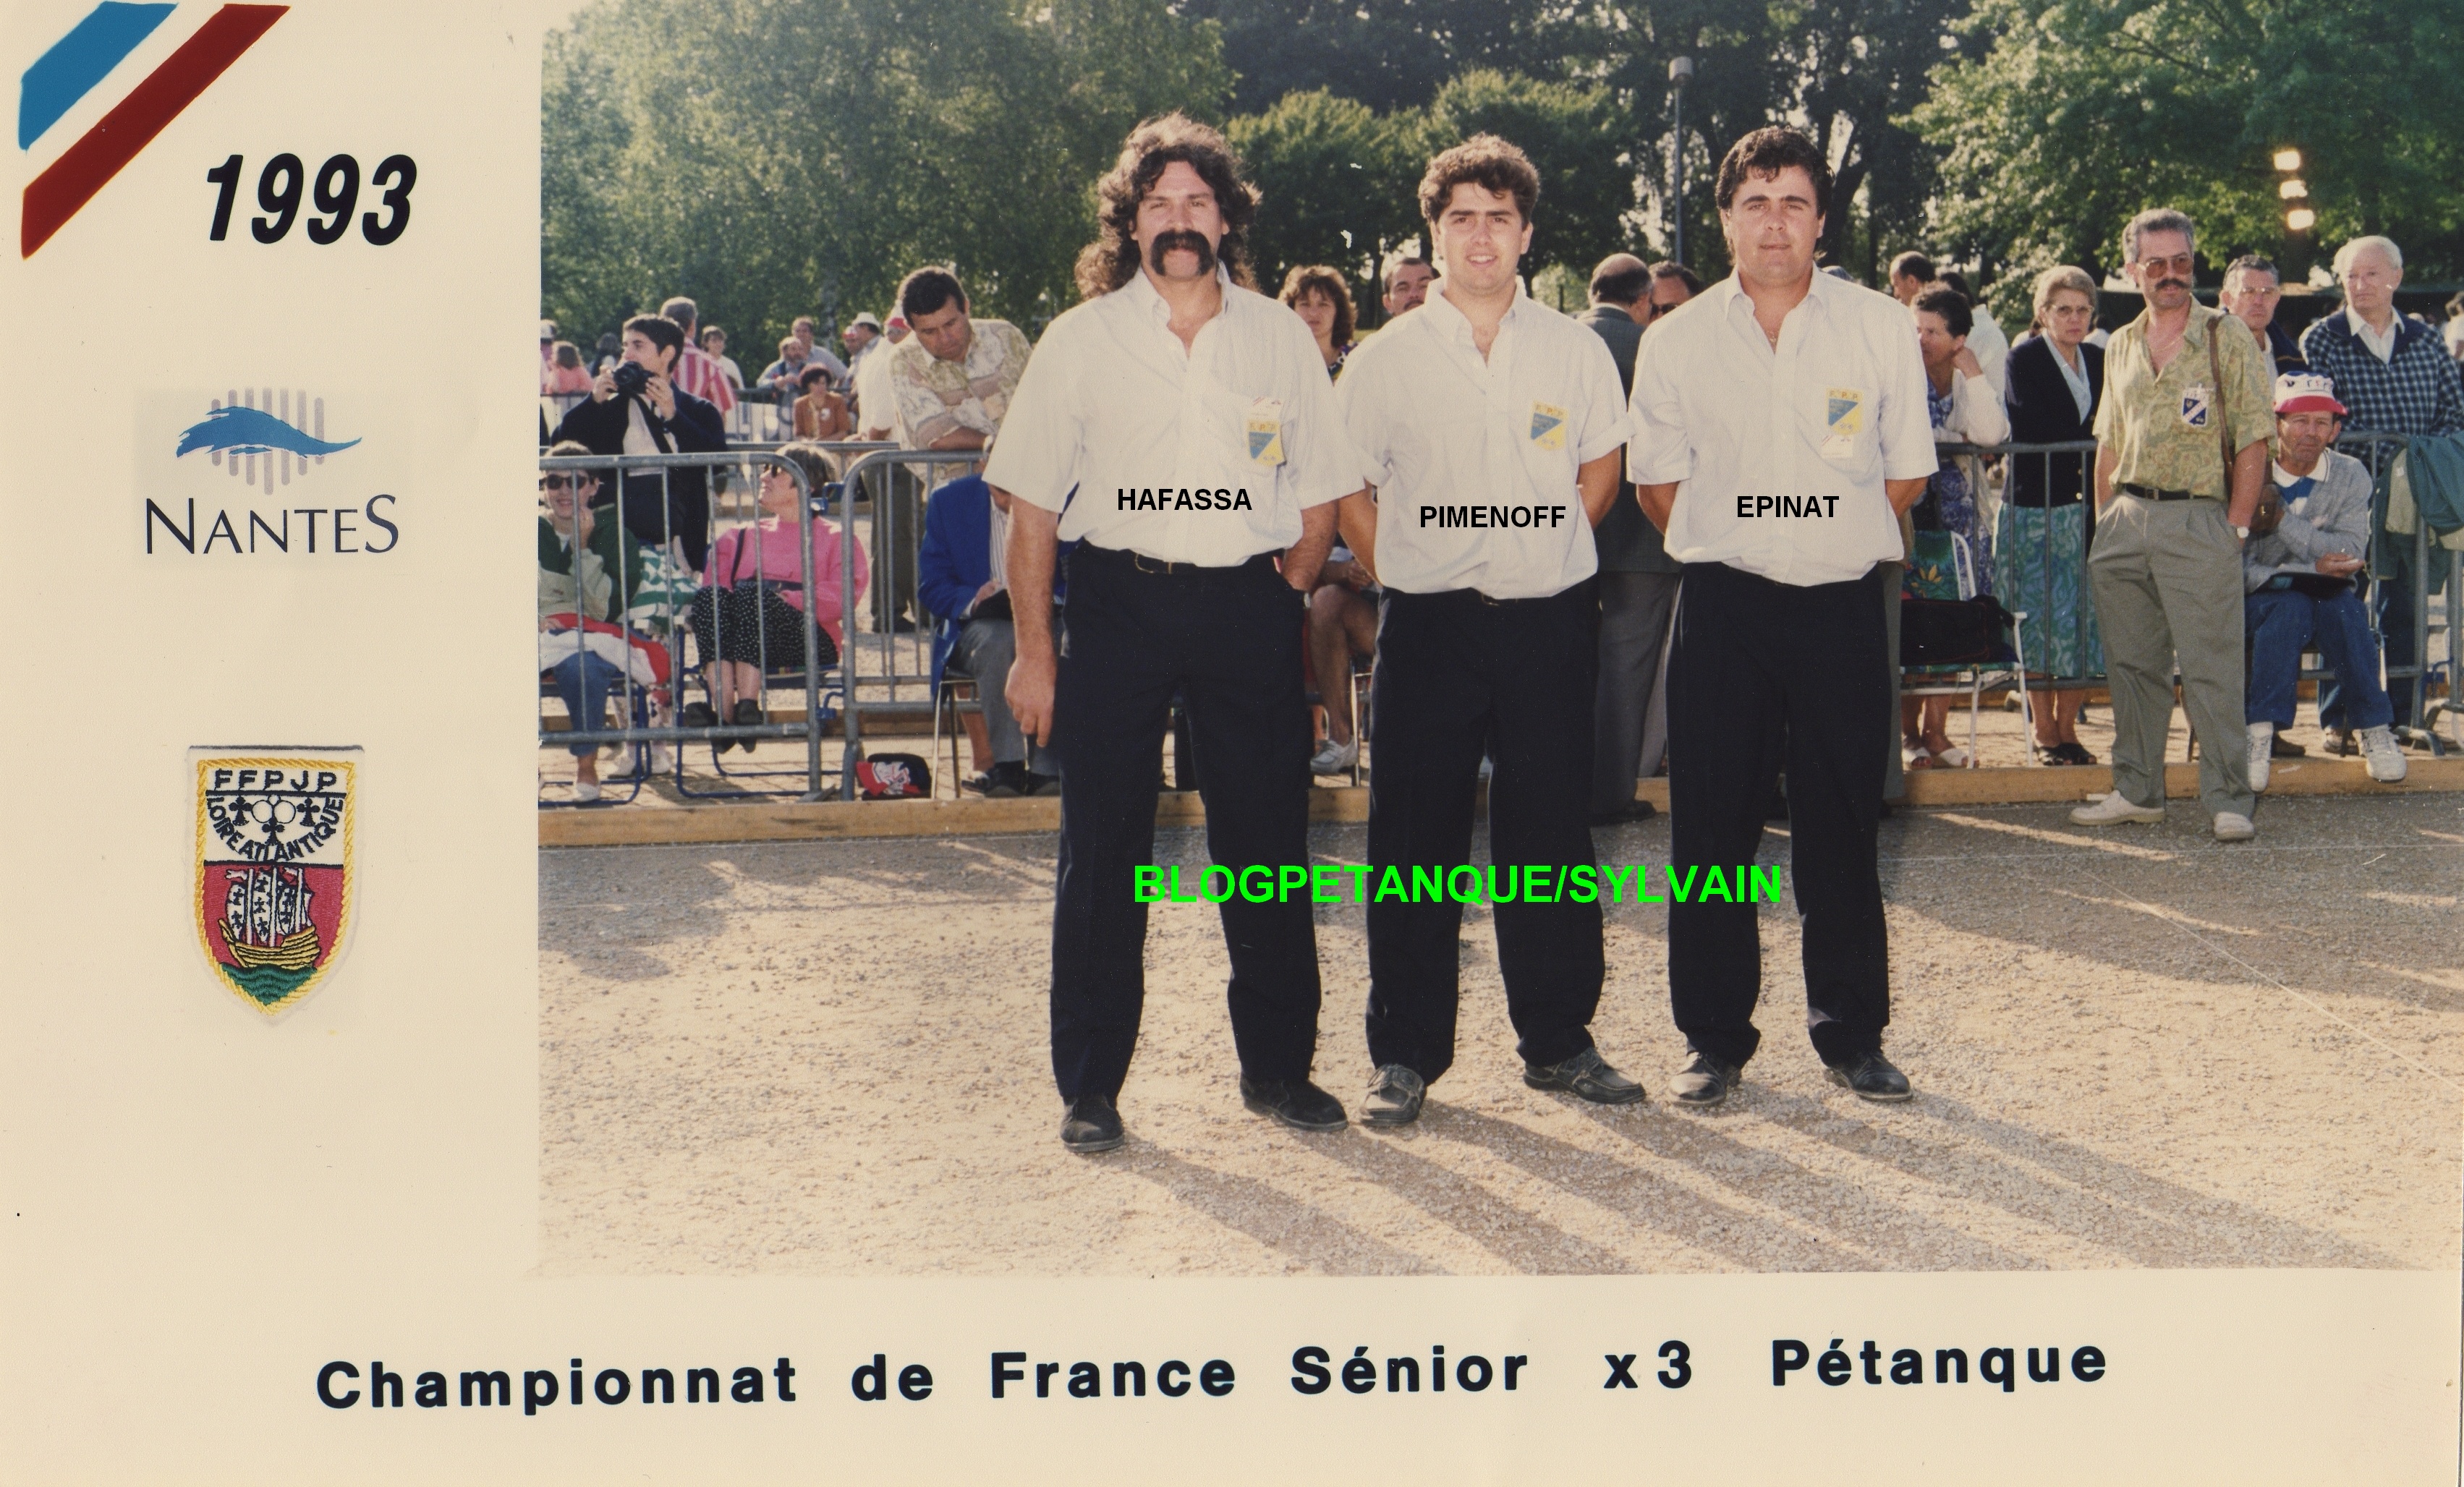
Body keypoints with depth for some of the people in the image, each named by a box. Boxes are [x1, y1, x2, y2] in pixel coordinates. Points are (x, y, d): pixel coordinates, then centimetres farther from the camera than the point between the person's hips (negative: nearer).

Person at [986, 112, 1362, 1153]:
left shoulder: (1281, 337, 8)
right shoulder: (1082, 338, 4)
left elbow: (1320, 495, 12)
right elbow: (1032, 504, 2)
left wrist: (1285, 595, 0)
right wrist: (1034, 649, -3)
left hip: (1249, 605, 1)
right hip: (1117, 599, -1)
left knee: (1267, 840, 4)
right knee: (1102, 847, 1)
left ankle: (1277, 1065, 18)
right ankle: (1090, 1085, 10)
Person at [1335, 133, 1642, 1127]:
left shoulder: (1576, 352, 6)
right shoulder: (1386, 359, 2)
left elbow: (1602, 468, 18)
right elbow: (1346, 491, 8)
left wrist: (1540, 549, 10)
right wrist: (1403, 572, 2)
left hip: (1549, 621, 1)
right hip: (1427, 625, -1)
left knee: (1549, 839, 6)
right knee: (1415, 842, 1)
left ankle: (1558, 1042, 18)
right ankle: (1406, 1053, 10)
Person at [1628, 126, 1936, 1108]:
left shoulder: (1880, 329, 3)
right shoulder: (1677, 341, 4)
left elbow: (1906, 475, 9)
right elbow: (1657, 482, 12)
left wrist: (1831, 536, 6)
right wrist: (1727, 544, 7)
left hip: (1843, 604, 0)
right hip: (1723, 607, 0)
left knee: (1842, 827, 5)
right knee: (1712, 825, 2)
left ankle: (1851, 1034, 17)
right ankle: (1714, 1037, 13)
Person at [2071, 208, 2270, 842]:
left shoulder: (2225, 337, -1)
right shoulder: (2120, 347, 14)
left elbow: (2253, 441, -4)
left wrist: (2235, 527, -10)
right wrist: (2104, 524, 12)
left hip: (2197, 518, -5)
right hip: (2127, 519, 5)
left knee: (2210, 669, -5)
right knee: (2132, 665, 9)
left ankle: (2227, 799, 0)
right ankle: (2137, 790, 18)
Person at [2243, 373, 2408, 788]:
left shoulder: (2351, 476, -2)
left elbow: (2350, 553, -15)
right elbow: (2240, 570, -13)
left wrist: (2280, 518, -25)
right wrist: (2312, 568, -24)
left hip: (2324, 600, 2)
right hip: (2258, 603, -2)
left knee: (2343, 605, -32)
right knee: (2291, 606, -35)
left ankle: (2375, 729, -20)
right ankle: (2260, 731, -34)